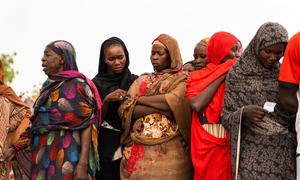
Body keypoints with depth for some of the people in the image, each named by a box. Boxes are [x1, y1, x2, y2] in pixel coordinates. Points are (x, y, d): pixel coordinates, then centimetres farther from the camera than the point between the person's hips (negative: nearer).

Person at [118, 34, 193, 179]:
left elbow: (174, 102, -16)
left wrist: (140, 99, -4)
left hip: (169, 148, -4)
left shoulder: (182, 79, 4)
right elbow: (123, 109, 3)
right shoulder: (142, 80, 16)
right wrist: (161, 106, -10)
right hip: (138, 148, 4)